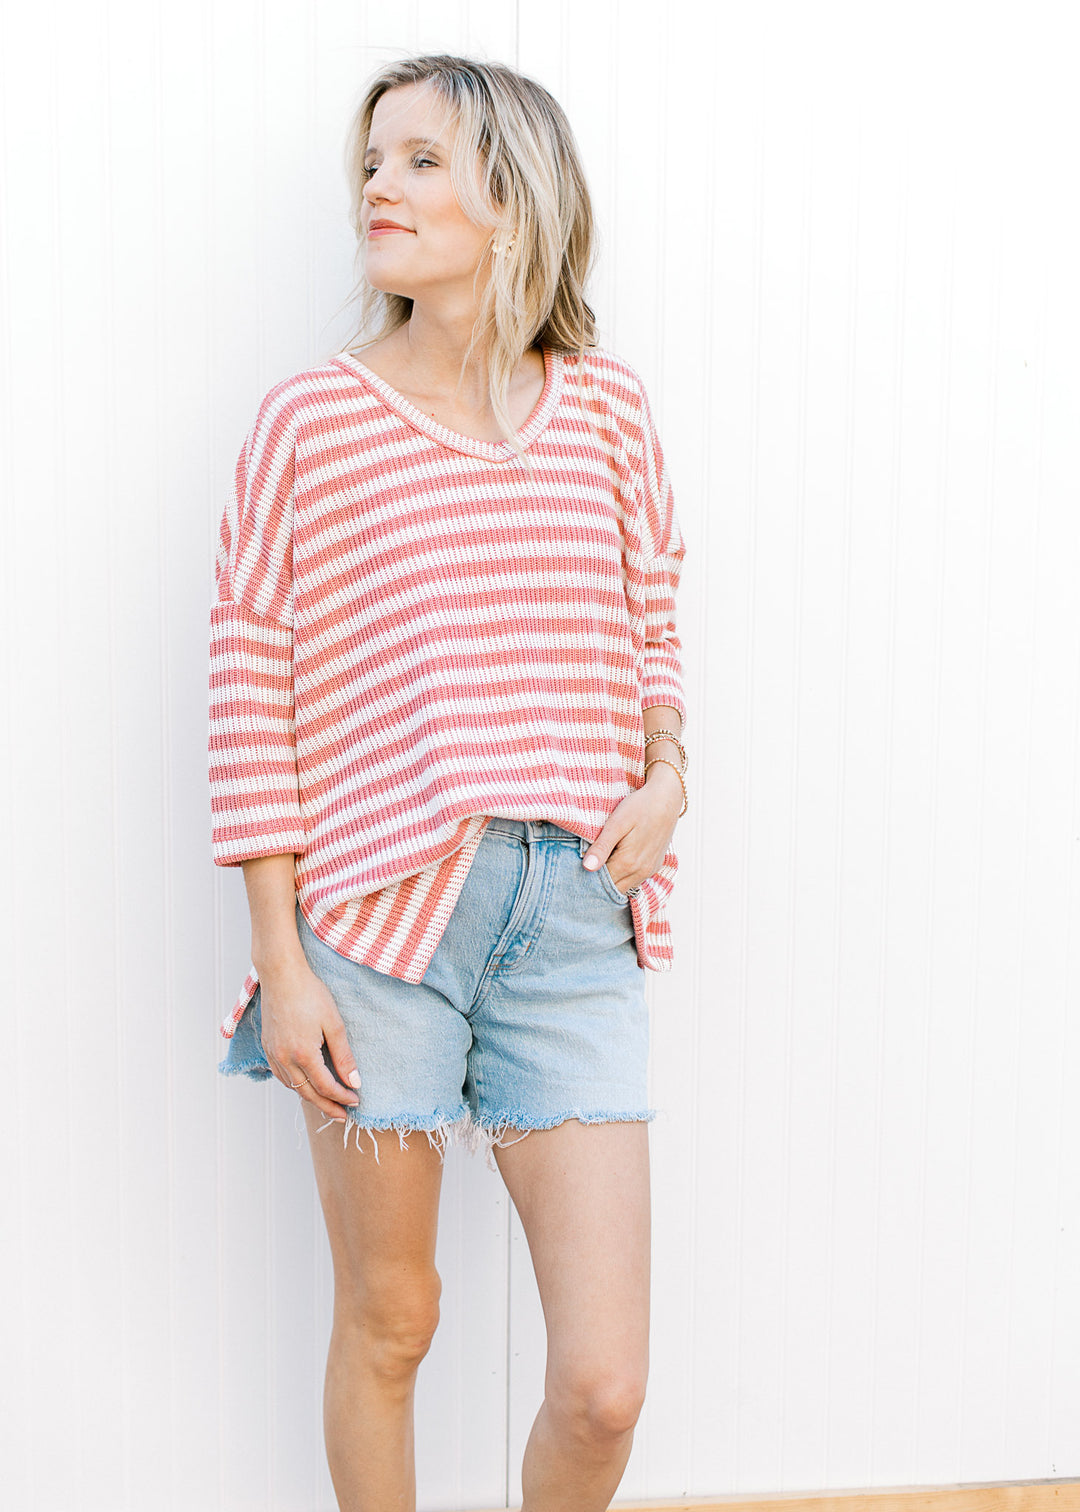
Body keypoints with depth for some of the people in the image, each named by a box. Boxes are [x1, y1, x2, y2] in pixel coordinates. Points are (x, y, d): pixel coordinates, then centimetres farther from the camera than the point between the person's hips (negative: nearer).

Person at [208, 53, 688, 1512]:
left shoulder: (607, 410, 7)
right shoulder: (309, 421, -1)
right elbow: (250, 703, -2)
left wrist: (668, 774, -2)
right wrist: (282, 964, -6)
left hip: (573, 913, 2)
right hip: (378, 914, -2)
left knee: (603, 1387, 0)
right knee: (386, 1323, 13)